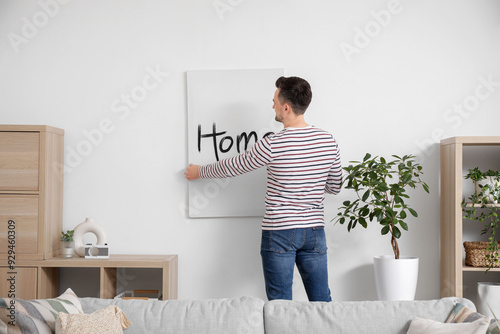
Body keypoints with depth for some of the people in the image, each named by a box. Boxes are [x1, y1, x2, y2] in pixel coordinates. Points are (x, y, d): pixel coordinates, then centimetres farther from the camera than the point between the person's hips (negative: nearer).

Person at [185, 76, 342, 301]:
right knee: (322, 302, 10)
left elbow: (232, 167, 0)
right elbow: (334, 187, 11)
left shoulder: (272, 145, -15)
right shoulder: (328, 141, 0)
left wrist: (199, 172, 18)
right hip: (315, 230, 5)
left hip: (279, 232, -5)